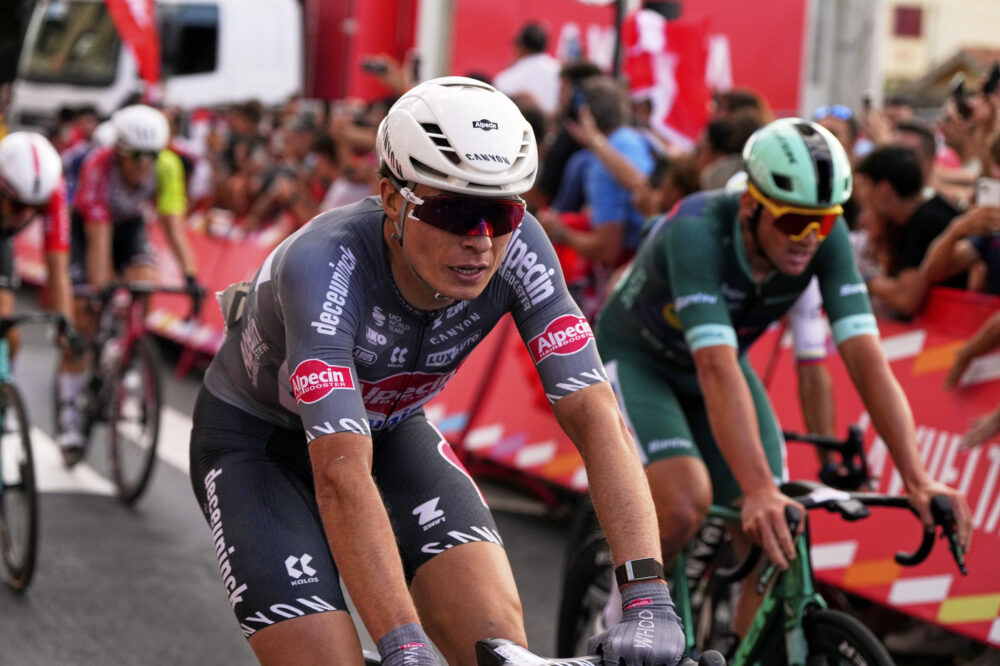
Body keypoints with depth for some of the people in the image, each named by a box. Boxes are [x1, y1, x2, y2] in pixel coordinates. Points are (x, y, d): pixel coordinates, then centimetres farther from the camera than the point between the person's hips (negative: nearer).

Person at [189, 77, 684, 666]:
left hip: (390, 429, 4)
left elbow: (596, 417, -29)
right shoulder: (323, 266, -37)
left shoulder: (517, 248, -25)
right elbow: (341, 474, -46)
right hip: (256, 439, -4)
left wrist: (649, 597, -41)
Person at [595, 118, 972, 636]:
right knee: (686, 500, -30)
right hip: (636, 358, -5)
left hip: (715, 362, 5)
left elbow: (864, 355, -30)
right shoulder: (697, 233, -38)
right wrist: (758, 491, -59)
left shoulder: (825, 239, -25)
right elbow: (717, 370, -49)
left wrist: (917, 479, -40)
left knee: (773, 548, -10)